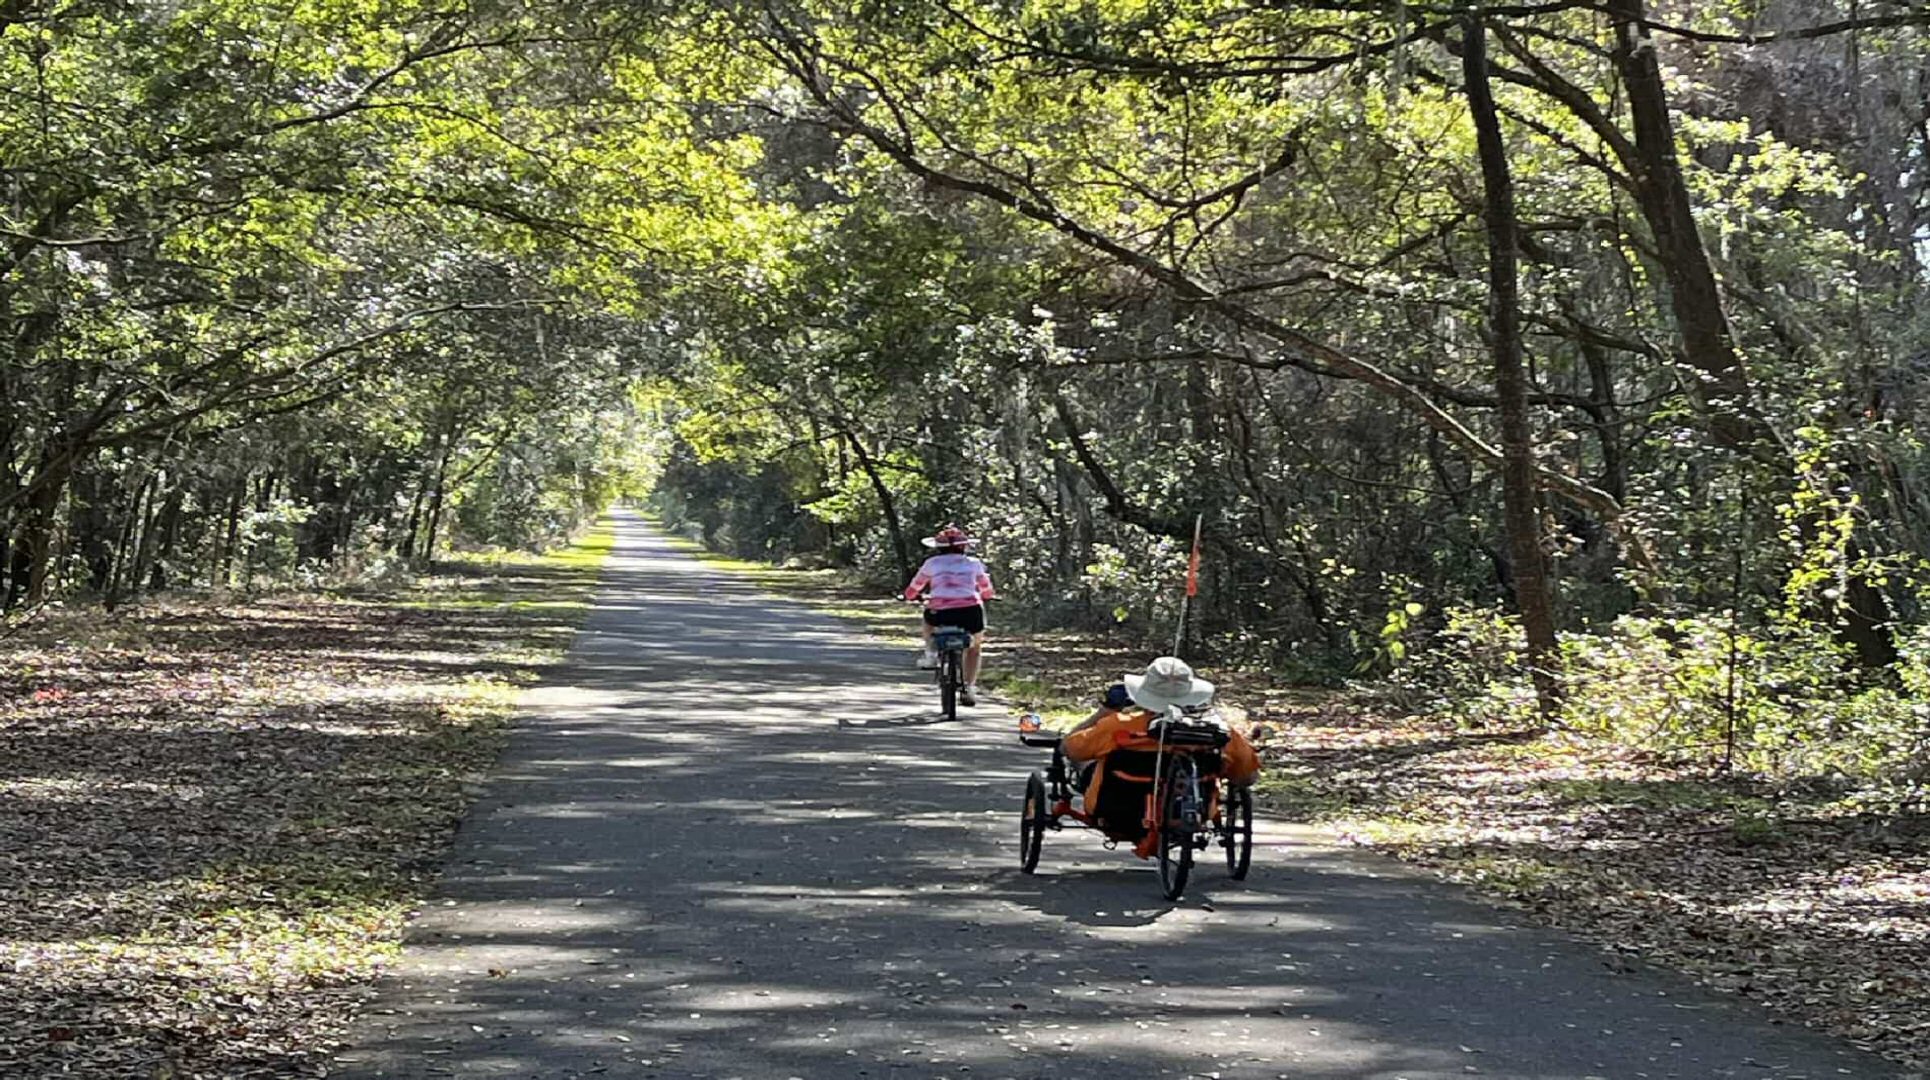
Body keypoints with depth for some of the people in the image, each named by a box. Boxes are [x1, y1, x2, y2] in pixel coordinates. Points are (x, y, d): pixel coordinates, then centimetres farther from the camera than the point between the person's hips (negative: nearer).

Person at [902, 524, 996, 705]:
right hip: (970, 612, 0)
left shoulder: (932, 563, 14)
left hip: (940, 613, 0)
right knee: (975, 646, 25)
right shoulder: (973, 564, 16)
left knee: (928, 618, 37)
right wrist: (989, 596, 53)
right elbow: (985, 588, 31)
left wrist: (909, 595, 49)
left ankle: (930, 655, 26)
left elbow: (915, 585, 27)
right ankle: (969, 688, 15)